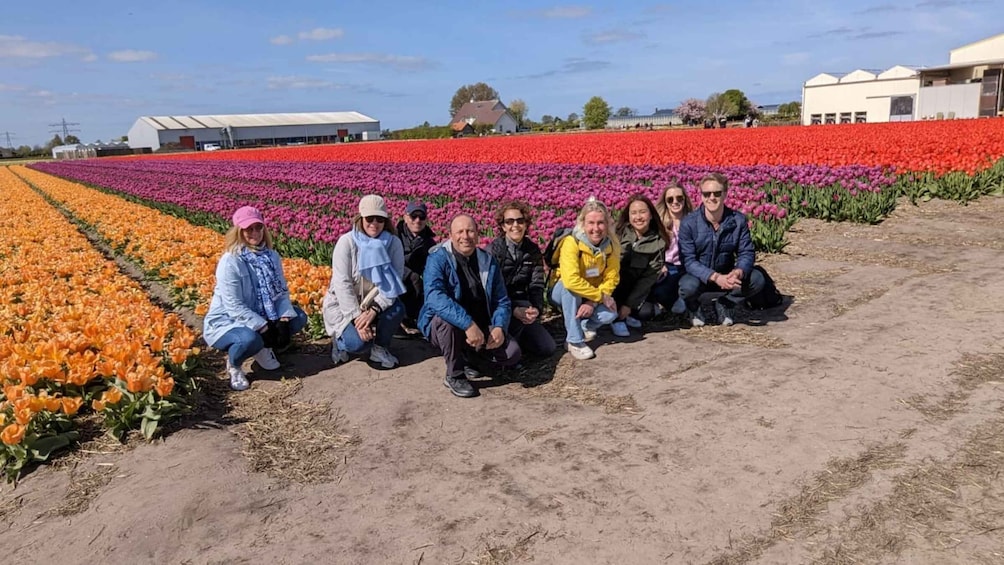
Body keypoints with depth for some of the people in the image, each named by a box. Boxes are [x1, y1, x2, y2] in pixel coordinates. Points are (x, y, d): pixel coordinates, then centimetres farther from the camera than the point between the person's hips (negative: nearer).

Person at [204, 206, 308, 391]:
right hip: (225, 322, -6)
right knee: (250, 339, -38)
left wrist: (283, 321, -21)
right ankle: (233, 365, -2)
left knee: (298, 317, -10)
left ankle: (264, 347, 10)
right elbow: (235, 307, -26)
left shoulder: (271, 256, -4)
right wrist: (265, 328, -27)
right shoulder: (230, 262, -24)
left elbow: (282, 291, -5)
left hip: (260, 317, 6)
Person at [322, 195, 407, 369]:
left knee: (397, 309, -28)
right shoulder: (346, 242, -18)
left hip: (376, 303, 3)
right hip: (343, 304, -3)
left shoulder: (394, 243, -10)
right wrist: (357, 317, -27)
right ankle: (339, 337, 11)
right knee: (358, 342, -26)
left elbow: (395, 282, -15)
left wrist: (373, 310, -28)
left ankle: (380, 347, -1)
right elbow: (342, 284, -21)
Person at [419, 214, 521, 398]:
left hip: (480, 328, 4)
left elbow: (502, 301, 2)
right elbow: (435, 296, -33)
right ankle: (454, 375, -14)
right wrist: (468, 324, -42)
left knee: (512, 353, -15)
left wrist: (499, 327, -19)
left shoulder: (488, 261, -1)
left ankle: (467, 354, 14)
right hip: (441, 326, -4)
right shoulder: (438, 259, -16)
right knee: (447, 319, -37)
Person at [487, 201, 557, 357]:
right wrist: (512, 309, -33)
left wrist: (537, 308, -23)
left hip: (521, 306, 5)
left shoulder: (533, 250, 3)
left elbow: (537, 285, -2)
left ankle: (514, 335, 17)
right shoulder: (494, 250, -13)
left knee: (548, 348, -4)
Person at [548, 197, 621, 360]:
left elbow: (612, 278, -13)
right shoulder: (572, 242, -27)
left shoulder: (611, 244, -12)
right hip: (562, 292, -3)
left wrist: (593, 302, -27)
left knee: (610, 314, -26)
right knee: (569, 287, -37)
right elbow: (571, 280, -38)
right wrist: (600, 296, -30)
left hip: (593, 298, 3)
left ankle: (584, 326, 8)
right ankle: (574, 340, -24)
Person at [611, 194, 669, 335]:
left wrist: (630, 304, -16)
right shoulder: (619, 232, -8)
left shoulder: (658, 242, -4)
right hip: (613, 289, -1)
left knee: (647, 312, -27)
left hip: (635, 290, 1)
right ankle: (617, 318, -15)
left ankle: (627, 314, 9)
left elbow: (649, 277, -8)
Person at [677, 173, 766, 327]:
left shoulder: (738, 220, -11)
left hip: (727, 276, 3)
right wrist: (715, 277, -36)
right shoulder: (689, 223, -19)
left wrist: (738, 272, -32)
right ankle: (694, 307, 2)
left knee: (757, 279, -22)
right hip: (699, 276, -3)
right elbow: (688, 261, -21)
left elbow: (747, 253, -9)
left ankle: (725, 305, 6)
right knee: (689, 286, -36)